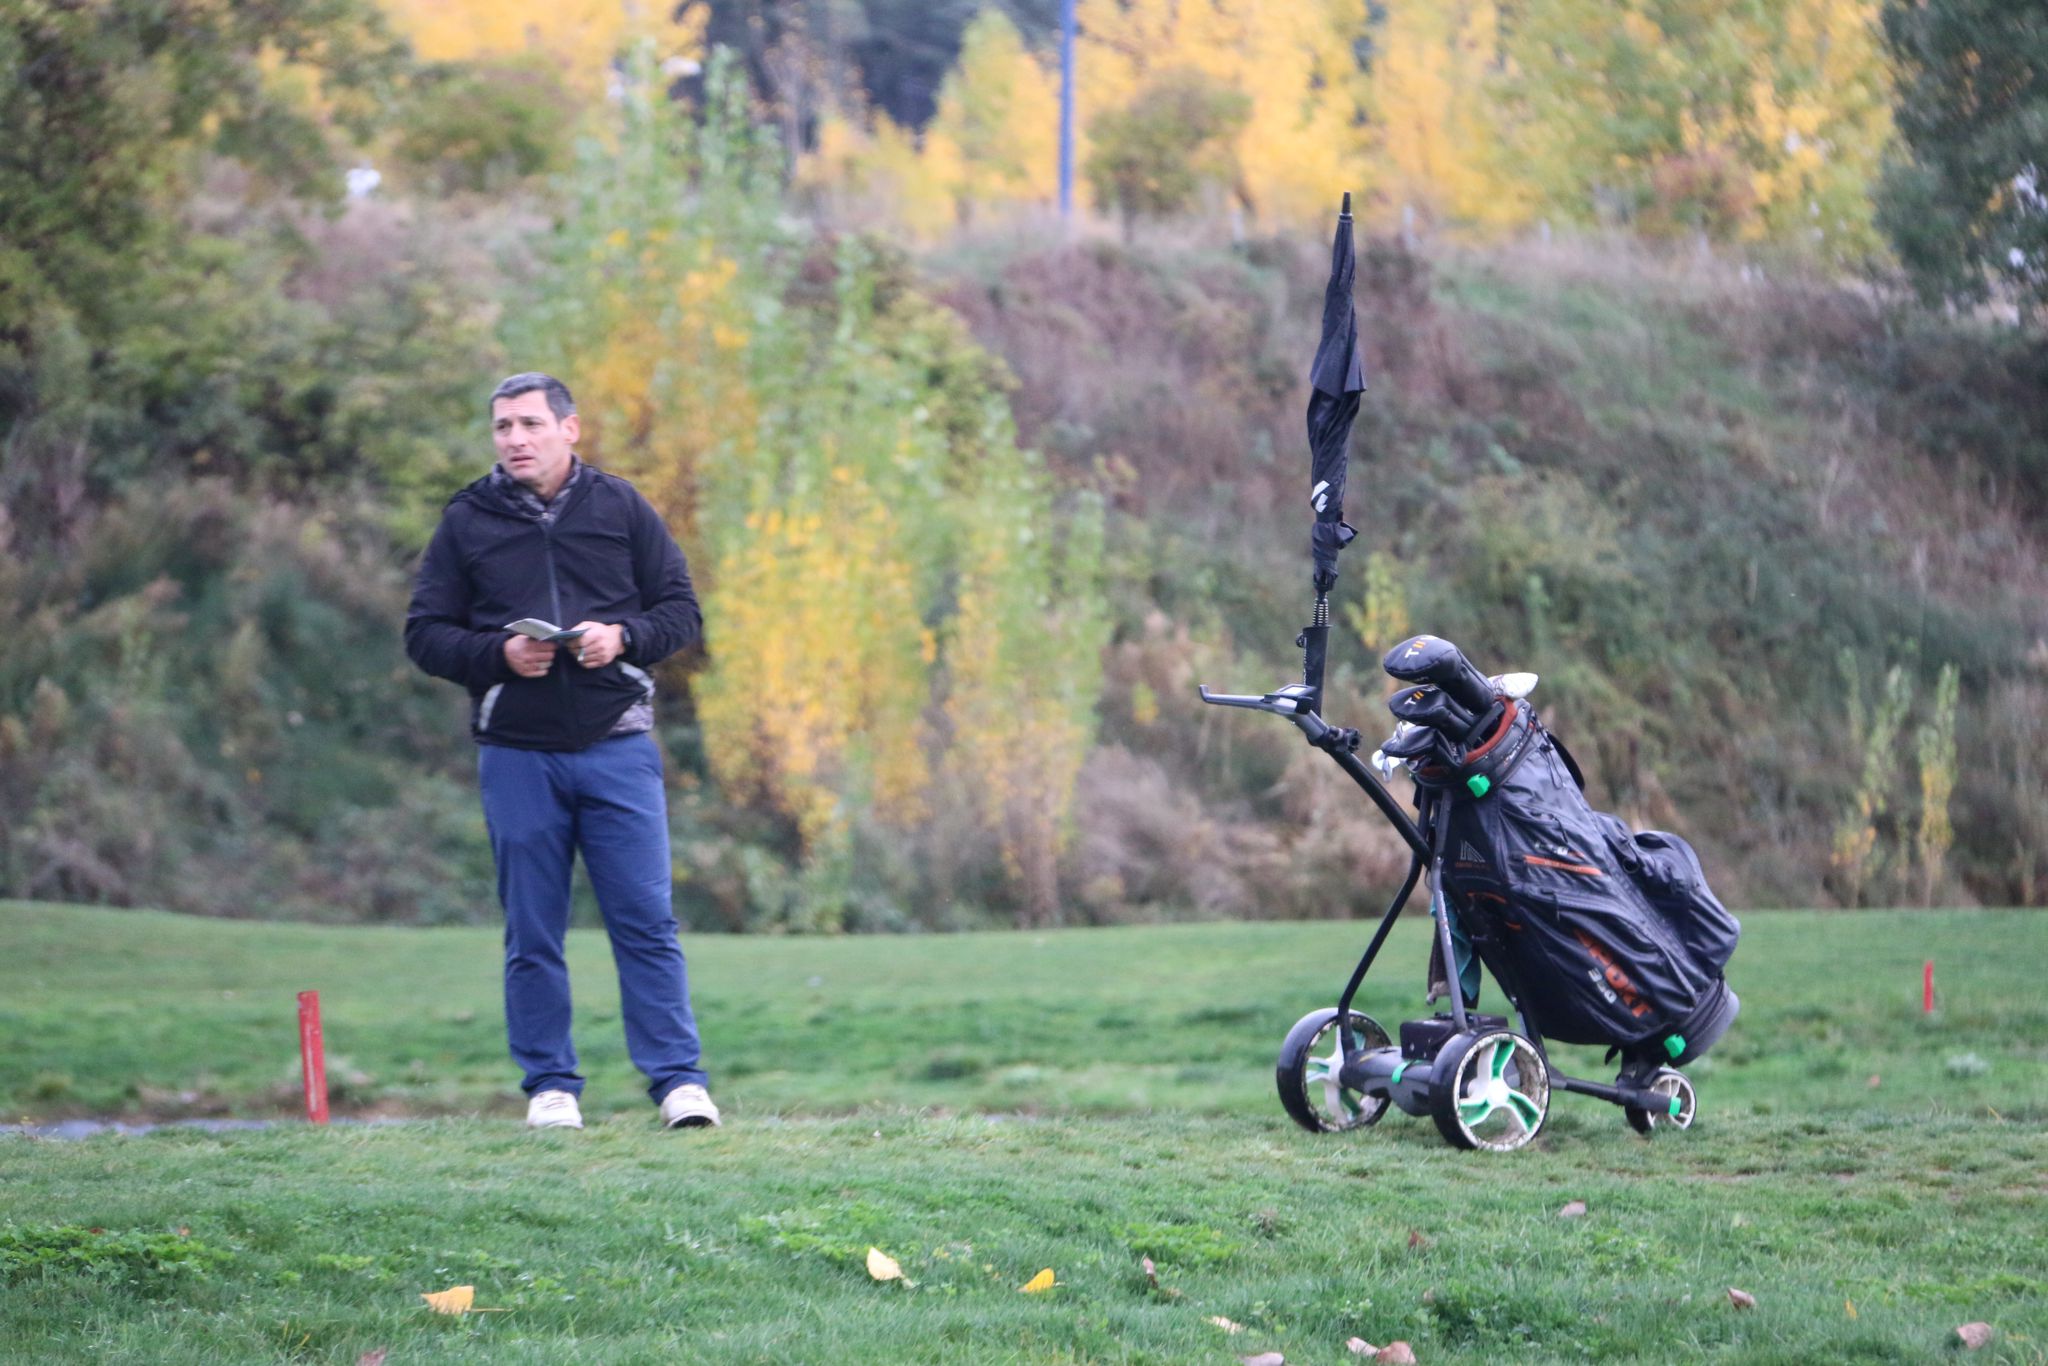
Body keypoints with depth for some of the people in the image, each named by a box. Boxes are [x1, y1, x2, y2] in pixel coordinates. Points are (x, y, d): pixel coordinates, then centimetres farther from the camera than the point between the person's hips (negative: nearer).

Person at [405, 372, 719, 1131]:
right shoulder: (467, 522, 6)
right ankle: (550, 1086, 12)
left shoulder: (620, 508, 7)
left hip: (617, 748, 0)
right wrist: (497, 654, -12)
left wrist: (623, 637, -11)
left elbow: (681, 612, 8)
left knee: (645, 922, -3)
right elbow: (424, 635, 6)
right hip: (516, 756, 0)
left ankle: (678, 1079, 1)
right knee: (532, 933, 3)